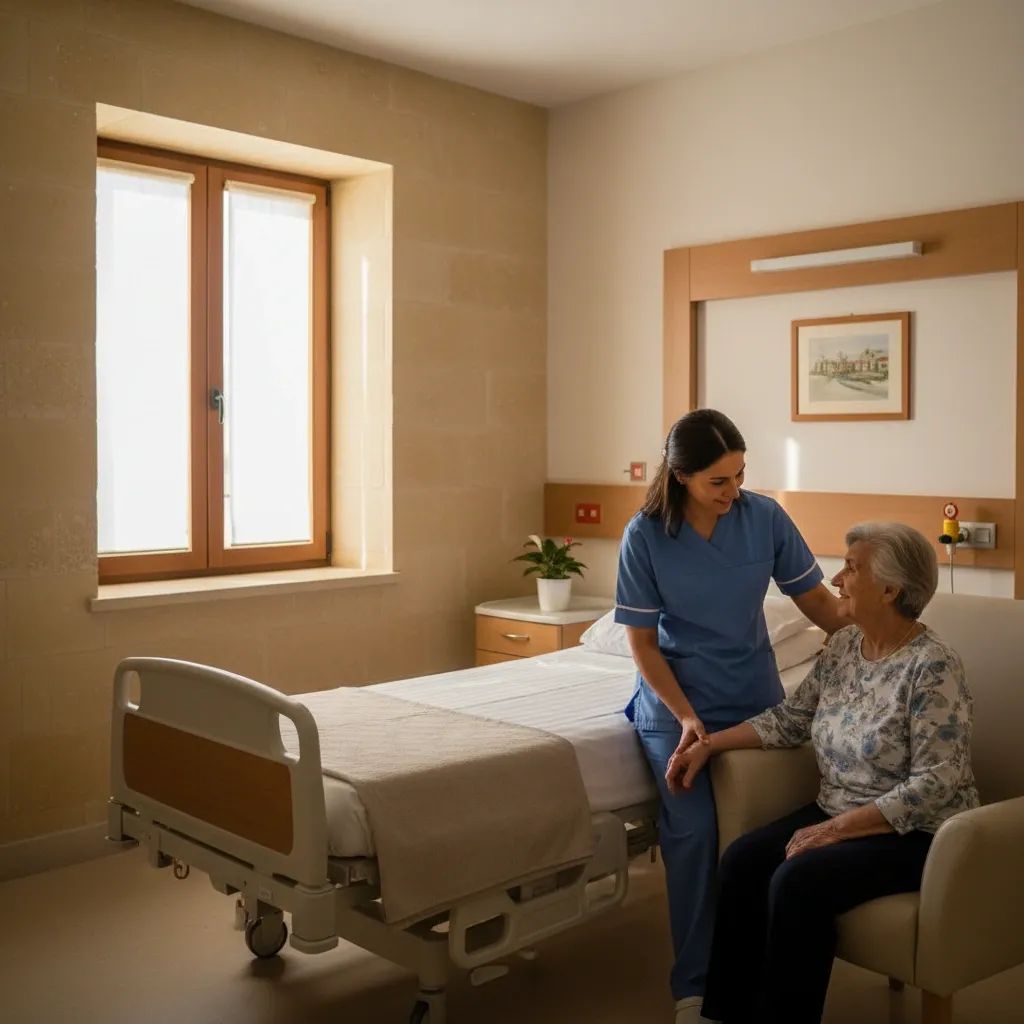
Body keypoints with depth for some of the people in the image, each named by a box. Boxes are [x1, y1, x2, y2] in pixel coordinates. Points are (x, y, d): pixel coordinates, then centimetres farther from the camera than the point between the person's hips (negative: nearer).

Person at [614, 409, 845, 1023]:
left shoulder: (765, 517, -8)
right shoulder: (645, 536, -13)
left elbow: (816, 599, 0)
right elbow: (643, 642, -8)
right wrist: (686, 716, -16)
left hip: (755, 699, 2)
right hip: (677, 703, -2)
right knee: (694, 831, -15)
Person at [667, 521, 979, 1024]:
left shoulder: (933, 667, -19)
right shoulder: (843, 646, 4)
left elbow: (935, 783, -23)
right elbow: (789, 718, 12)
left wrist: (836, 829, -25)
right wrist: (707, 744, 3)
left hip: (915, 831, -7)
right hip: (839, 814, 7)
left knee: (797, 880, -27)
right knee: (742, 860, -13)